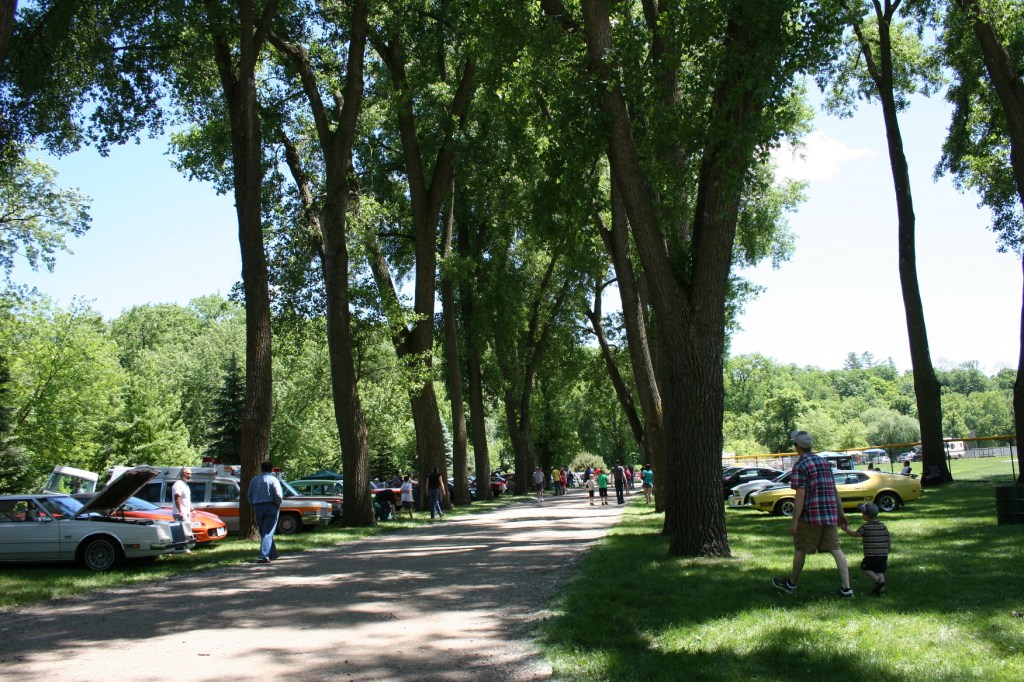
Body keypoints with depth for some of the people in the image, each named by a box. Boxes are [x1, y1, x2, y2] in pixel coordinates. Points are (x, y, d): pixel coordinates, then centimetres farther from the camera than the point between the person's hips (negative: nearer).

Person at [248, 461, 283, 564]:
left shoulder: (254, 479, 9)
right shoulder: (273, 480, -5)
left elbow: (249, 495, 11)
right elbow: (279, 495, -15)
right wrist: (278, 505, 2)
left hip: (257, 508, 4)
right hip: (271, 507, -4)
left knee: (263, 532, 14)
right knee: (268, 533, -3)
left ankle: (273, 554, 21)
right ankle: (264, 555, -14)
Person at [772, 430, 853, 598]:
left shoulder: (800, 465, -10)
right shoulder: (824, 462, 13)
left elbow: (800, 495, -16)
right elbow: (834, 490, 15)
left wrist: (794, 521, -15)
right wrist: (841, 513, 20)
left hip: (811, 515, -6)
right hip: (830, 514, 6)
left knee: (800, 549, 9)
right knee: (836, 550, 3)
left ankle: (792, 584, 23)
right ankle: (846, 587, -4)